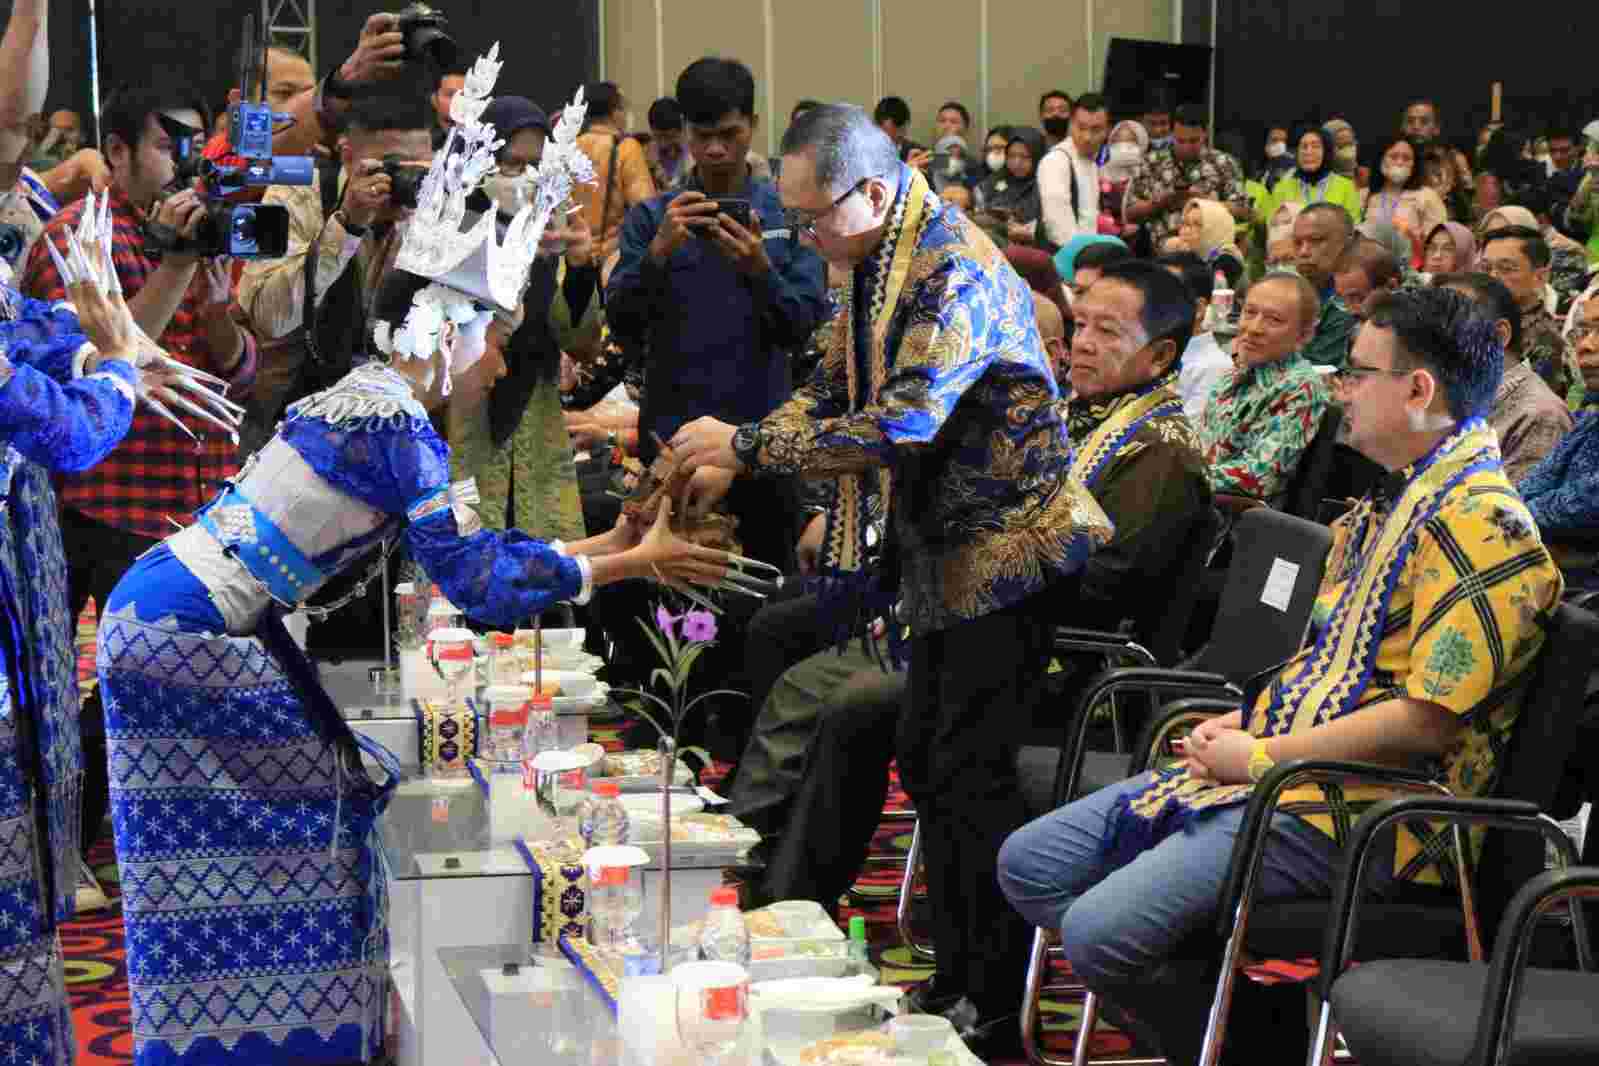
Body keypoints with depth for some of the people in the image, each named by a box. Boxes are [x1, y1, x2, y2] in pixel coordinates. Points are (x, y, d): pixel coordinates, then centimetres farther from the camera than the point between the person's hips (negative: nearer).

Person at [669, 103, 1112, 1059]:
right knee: (929, 766, 14)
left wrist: (749, 444, -23)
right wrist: (730, 453, -2)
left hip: (1005, 552, -10)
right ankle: (957, 980, 23)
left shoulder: (958, 273, -21)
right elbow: (833, 394, 16)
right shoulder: (881, 265, 10)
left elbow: (899, 428, -28)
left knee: (972, 778, -9)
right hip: (944, 561, 10)